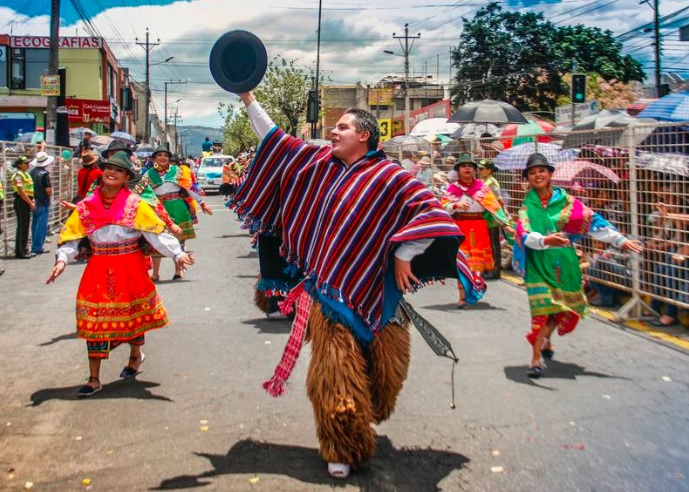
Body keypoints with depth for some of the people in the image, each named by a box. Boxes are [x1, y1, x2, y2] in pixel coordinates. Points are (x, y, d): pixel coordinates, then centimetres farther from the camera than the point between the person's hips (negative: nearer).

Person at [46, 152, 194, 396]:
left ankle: (135, 356, 43)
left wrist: (178, 254, -24)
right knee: (95, 320, 1)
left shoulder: (136, 205, -5)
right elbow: (71, 238, 0)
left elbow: (157, 233, -12)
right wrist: (62, 260, -17)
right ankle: (94, 379, 10)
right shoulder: (86, 207, 2)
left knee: (133, 315, 12)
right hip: (98, 270, 2)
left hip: (130, 269, -1)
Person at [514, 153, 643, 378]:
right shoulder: (527, 207, -2)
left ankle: (546, 339, 39)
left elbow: (593, 220, 3)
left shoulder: (565, 201, 2)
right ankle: (536, 358, -4)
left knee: (562, 306, 10)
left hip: (563, 261, 3)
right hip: (538, 263, -3)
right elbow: (525, 235, -19)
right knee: (542, 306, -11)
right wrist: (545, 240, -39)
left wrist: (620, 241, 3)